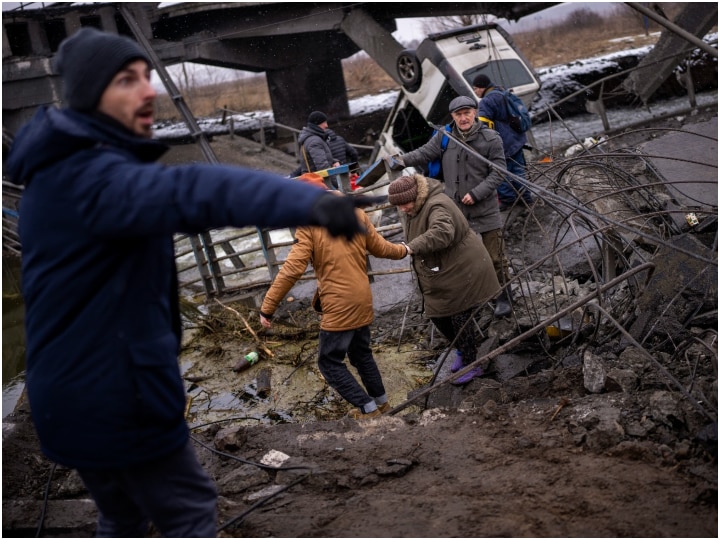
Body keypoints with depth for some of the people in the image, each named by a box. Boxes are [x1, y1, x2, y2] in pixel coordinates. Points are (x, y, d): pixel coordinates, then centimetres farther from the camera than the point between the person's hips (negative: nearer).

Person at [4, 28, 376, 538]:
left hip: (75, 391, 10)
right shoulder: (91, 177, -25)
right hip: (115, 394, -10)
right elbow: (189, 191, -45)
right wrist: (308, 201, -60)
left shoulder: (62, 170, 10)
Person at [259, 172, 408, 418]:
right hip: (363, 300, 7)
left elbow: (292, 269, -20)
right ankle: (381, 401, 37)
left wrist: (267, 307, -17)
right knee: (361, 353, 26)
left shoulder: (309, 225, -13)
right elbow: (380, 247, 13)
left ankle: (368, 409, 8)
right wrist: (403, 250, 35)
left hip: (338, 305, -7)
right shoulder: (355, 213, 4)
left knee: (329, 362, 8)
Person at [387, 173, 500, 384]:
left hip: (461, 270, -9)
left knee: (460, 317, -1)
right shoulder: (412, 209, 3)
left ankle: (471, 364, 17)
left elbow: (442, 232, -48)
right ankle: (463, 351, 37)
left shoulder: (437, 207, -29)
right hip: (438, 272, 10)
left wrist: (412, 248, -54)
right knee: (438, 314, 15)